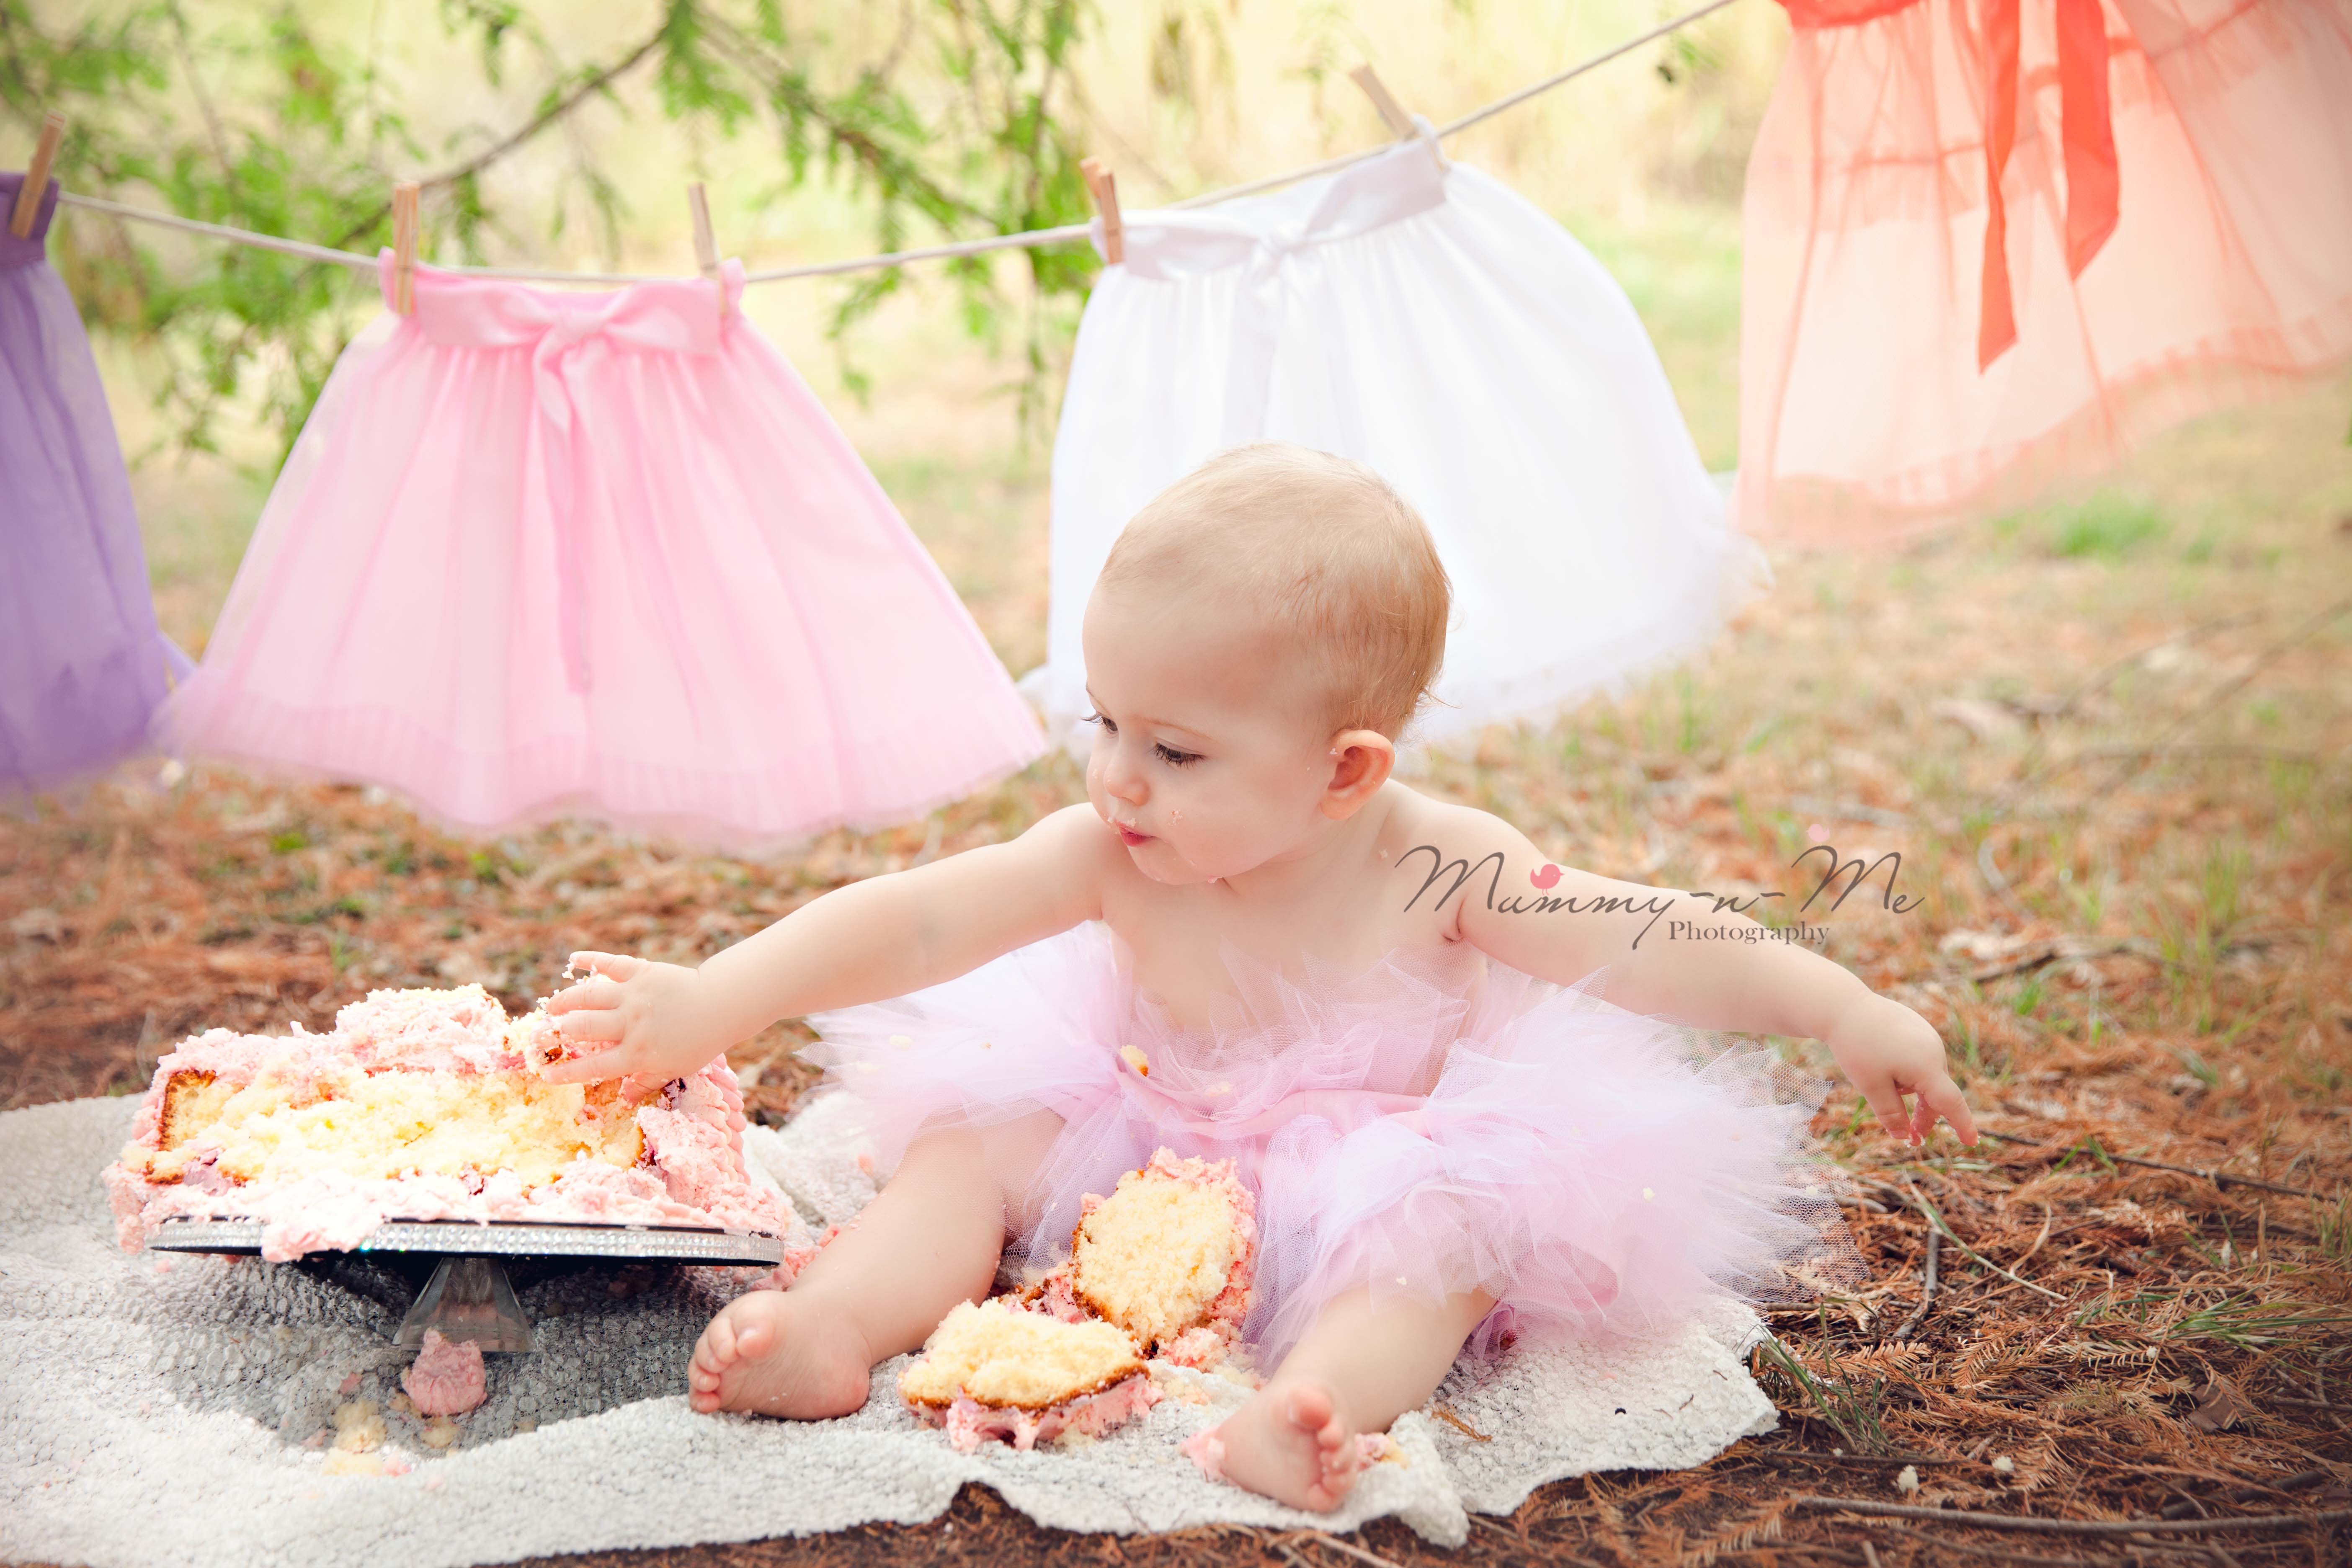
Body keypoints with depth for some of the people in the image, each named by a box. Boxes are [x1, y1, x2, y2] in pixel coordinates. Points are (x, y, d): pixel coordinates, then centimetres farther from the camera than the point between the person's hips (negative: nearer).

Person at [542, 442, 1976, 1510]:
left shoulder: (1437, 868, -22)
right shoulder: (1112, 855, -18)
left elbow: (1652, 946, -15)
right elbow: (915, 923, -21)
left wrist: (1844, 1009, -17)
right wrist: (710, 1004, -27)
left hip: (1374, 1163, -3)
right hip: (1144, 1137, 3)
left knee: (1449, 1222, -32)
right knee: (974, 1135, -13)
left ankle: (1306, 1408, -52)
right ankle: (838, 1323, -31)